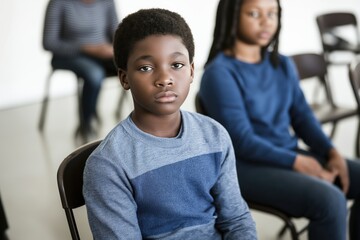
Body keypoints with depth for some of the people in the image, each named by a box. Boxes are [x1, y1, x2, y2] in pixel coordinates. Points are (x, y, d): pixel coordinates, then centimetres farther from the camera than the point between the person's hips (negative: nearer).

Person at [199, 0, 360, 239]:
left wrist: (332, 153, -9)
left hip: (291, 155, 8)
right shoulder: (219, 73, -13)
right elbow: (243, 142, -17)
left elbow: (302, 116, 8)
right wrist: (298, 162, -20)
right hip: (246, 165, -7)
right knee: (329, 200, -28)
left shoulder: (283, 65, 9)